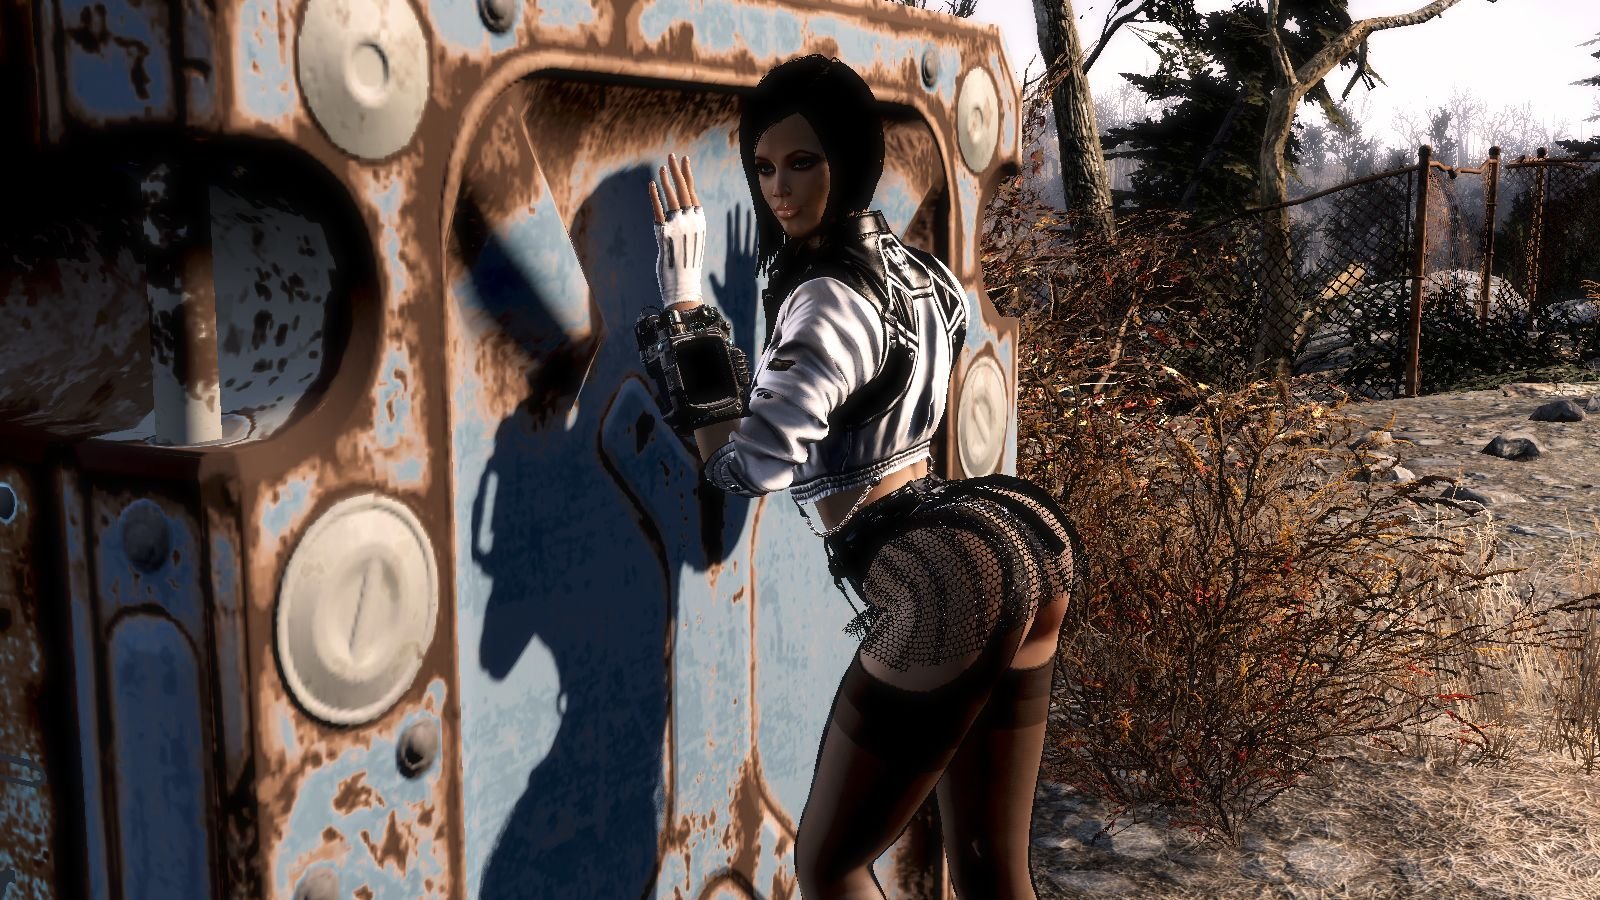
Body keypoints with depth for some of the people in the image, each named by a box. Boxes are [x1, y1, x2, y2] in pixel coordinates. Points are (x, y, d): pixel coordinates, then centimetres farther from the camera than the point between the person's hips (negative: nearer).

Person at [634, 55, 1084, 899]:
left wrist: (684, 307, -16)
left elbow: (751, 462, -21)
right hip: (1012, 560, 10)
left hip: (947, 589, -9)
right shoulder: (908, 267, 14)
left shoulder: (831, 299, -13)